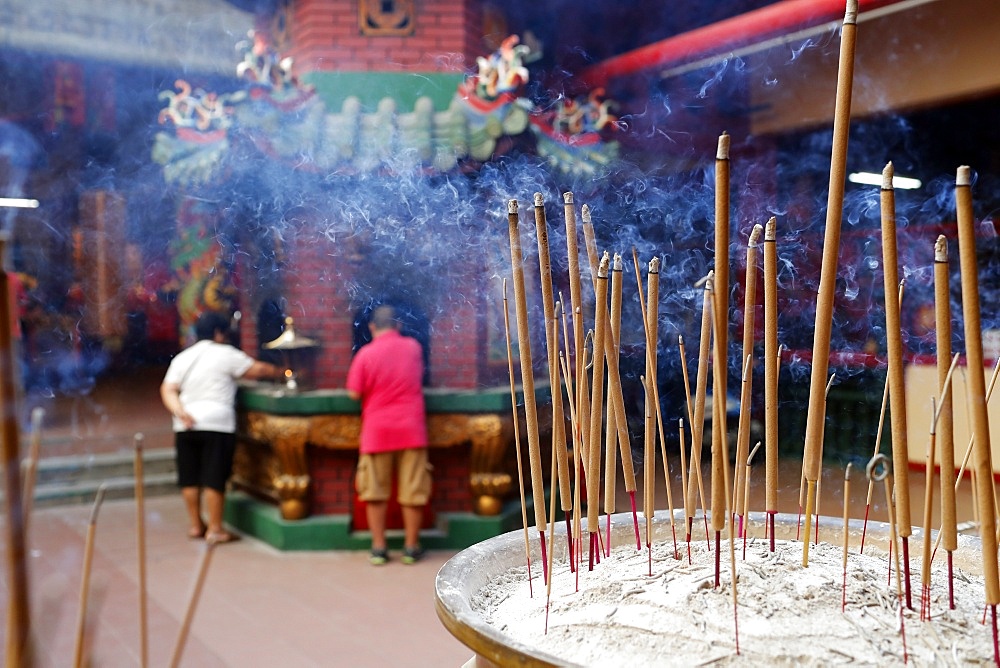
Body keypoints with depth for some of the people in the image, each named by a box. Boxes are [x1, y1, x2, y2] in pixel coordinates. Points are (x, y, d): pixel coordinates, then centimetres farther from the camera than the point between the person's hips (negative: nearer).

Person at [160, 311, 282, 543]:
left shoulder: (181, 358, 13)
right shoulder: (225, 354, -2)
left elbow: (168, 390, 2)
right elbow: (258, 370, 2)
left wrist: (180, 412, -9)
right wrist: (282, 373, 16)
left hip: (186, 426, 6)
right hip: (217, 424, -5)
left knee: (189, 478, 12)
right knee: (214, 478, -2)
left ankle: (196, 525, 21)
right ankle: (215, 529, 2)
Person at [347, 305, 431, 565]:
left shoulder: (366, 353, -6)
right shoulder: (413, 347, 3)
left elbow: (354, 393, -6)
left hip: (377, 430, -1)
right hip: (411, 429, 1)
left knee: (375, 491, 9)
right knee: (412, 490, 6)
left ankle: (378, 547, 13)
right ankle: (411, 547, 12)